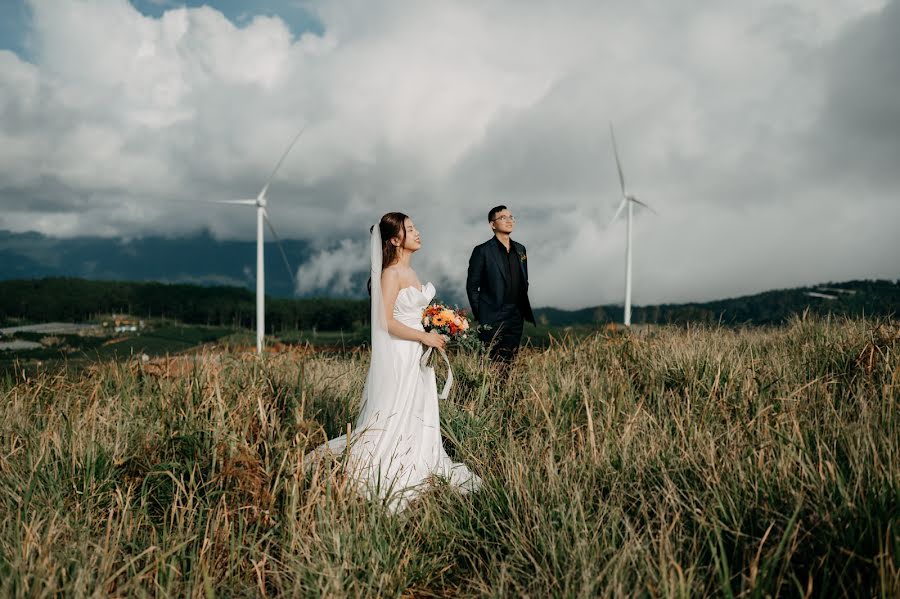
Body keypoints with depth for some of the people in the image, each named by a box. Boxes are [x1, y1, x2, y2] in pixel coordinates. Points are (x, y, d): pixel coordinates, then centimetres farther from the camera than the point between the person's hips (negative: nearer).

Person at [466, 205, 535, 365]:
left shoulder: (520, 249, 13)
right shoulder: (482, 251, -6)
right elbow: (472, 286, -4)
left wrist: (525, 310, 14)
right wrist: (479, 315, -5)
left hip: (516, 317, 6)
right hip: (493, 320, -5)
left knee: (509, 363, 7)